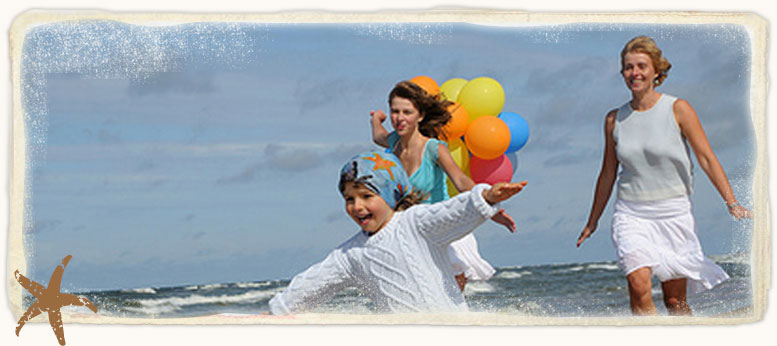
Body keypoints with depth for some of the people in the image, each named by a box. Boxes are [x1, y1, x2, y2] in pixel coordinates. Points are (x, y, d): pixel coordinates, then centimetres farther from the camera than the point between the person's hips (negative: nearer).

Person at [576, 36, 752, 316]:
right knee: (638, 285, -21)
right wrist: (592, 222, 23)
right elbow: (608, 174, 16)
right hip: (631, 215, 1)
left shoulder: (678, 110, -3)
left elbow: (706, 158, -4)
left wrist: (732, 203, -14)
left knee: (675, 301, 3)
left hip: (673, 213, -1)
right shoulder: (614, 120, 5)